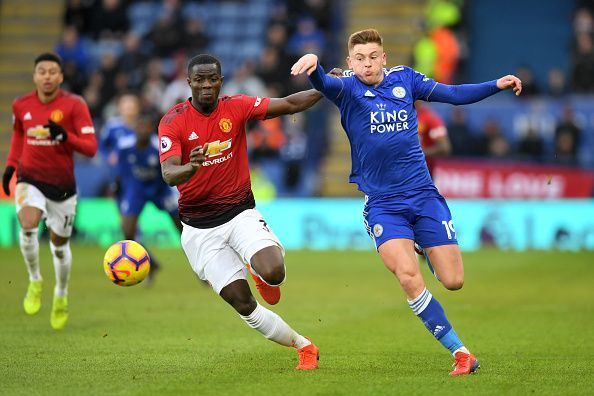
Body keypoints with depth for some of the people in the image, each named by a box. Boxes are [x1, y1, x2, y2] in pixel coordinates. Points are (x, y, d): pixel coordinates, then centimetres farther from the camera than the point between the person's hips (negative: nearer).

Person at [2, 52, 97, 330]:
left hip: (62, 185, -1)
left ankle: (61, 295, 38)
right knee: (28, 224, -29)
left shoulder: (74, 106, -11)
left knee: (59, 244, 12)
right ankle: (35, 281, -6)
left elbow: (90, 148, -14)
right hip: (30, 179, 1)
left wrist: (64, 136, -30)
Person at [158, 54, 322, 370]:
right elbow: (168, 174, -21)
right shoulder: (172, 122, -9)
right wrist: (190, 168, -43)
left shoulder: (237, 107, -2)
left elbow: (290, 105, -2)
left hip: (240, 213, 1)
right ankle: (303, 345, 15)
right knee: (242, 303, -5)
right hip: (199, 229, -1)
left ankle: (259, 273, 12)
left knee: (273, 274, -27)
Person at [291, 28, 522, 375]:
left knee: (453, 281, -2)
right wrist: (313, 63, -49)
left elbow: (453, 94, 14)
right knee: (408, 277, -23)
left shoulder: (404, 79, 5)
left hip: (423, 194, 3)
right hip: (382, 204, -3)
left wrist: (497, 85, 5)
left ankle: (424, 245, 35)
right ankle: (460, 352, -13)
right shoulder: (347, 88, -5)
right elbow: (323, 83, -26)